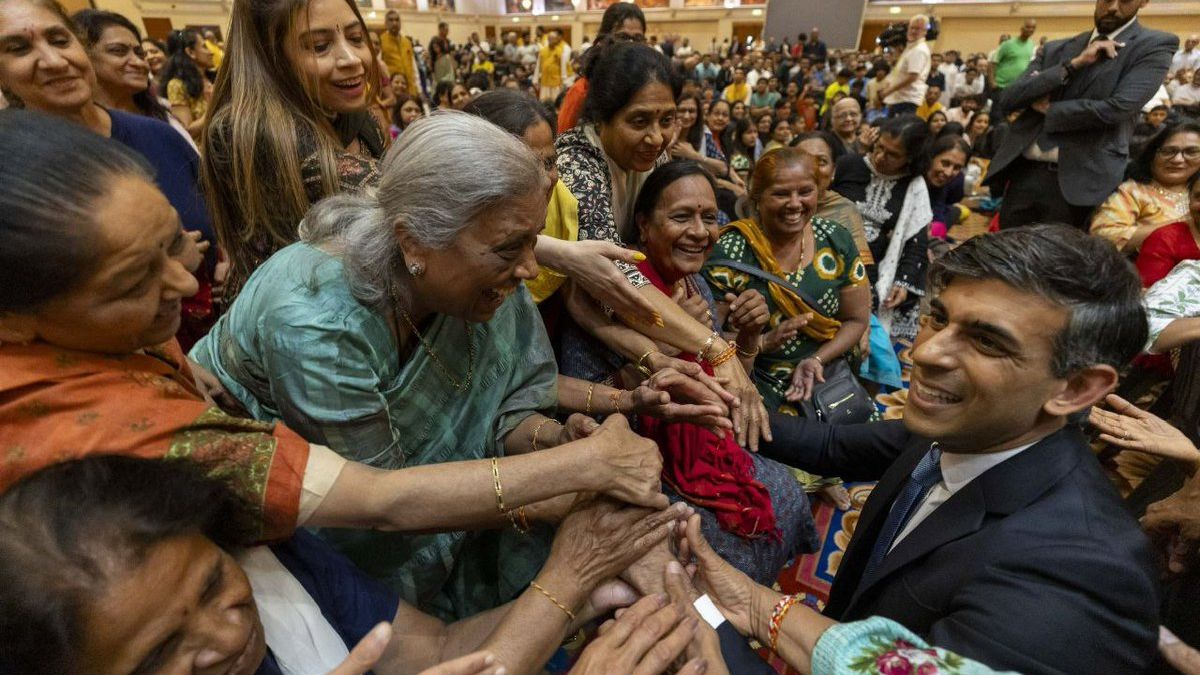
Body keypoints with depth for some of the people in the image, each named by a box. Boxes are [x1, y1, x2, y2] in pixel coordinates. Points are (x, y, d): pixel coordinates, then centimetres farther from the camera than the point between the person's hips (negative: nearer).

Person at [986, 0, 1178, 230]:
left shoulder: (1154, 46, 4)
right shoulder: (1055, 49, 16)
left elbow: (1116, 109, -11)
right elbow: (1007, 99, 2)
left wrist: (1048, 108, 0)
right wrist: (1073, 64, -5)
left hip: (1077, 182, -4)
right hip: (1023, 173, 4)